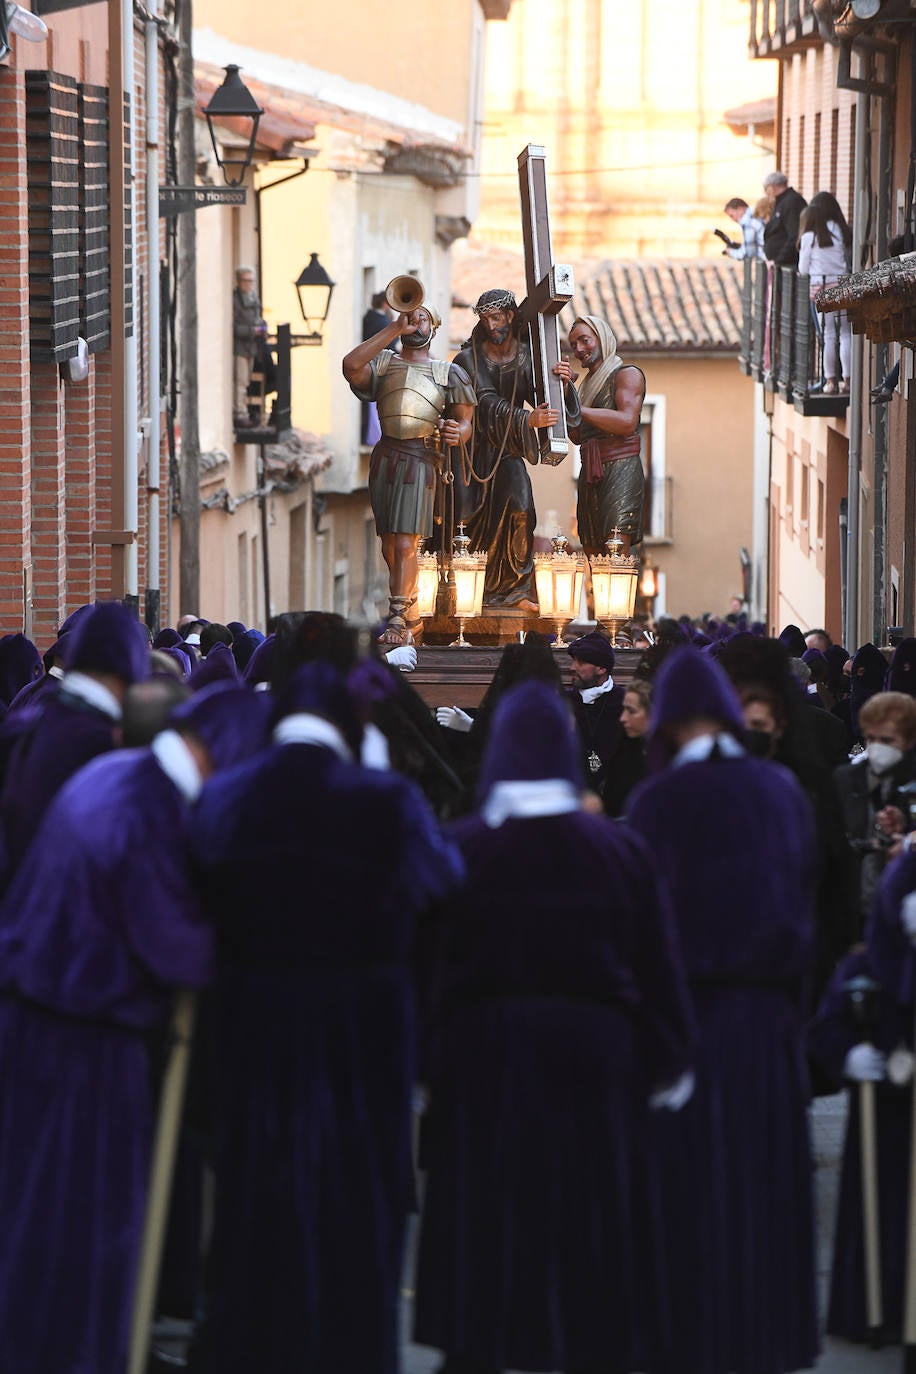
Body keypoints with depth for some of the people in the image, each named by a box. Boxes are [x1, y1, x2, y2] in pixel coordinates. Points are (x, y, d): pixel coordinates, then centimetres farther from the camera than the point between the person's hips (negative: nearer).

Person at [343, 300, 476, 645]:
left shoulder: (448, 373, 11)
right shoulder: (383, 364, 13)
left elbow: (465, 422, 8)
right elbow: (351, 365, -8)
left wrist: (457, 433, -17)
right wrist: (395, 328, -7)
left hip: (421, 459, -3)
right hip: (385, 457, 3)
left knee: (405, 545, -13)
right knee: (389, 545, 7)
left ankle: (397, 620, -13)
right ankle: (412, 612, 21)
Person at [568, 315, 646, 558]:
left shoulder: (627, 374, 1)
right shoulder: (587, 384, 25)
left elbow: (627, 421, -16)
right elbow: (578, 436, 15)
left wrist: (579, 410, -13)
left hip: (621, 468, -8)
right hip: (590, 474, 8)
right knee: (592, 554, 0)